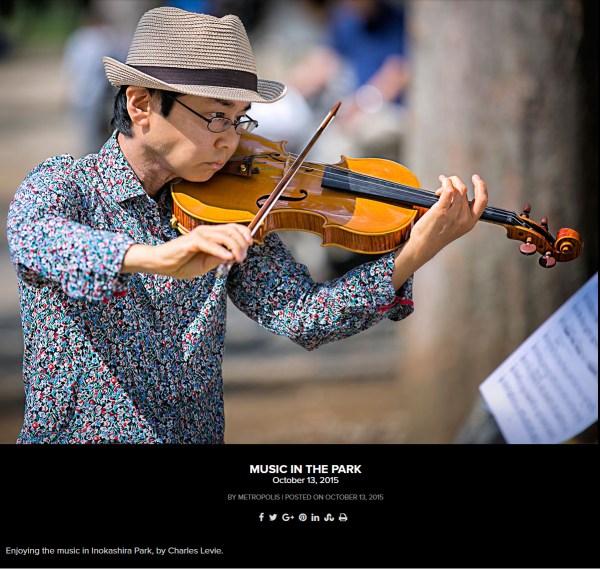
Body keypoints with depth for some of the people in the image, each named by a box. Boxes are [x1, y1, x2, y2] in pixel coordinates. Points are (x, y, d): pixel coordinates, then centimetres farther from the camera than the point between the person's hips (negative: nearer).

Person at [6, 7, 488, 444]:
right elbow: (33, 239, -28)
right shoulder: (64, 184, -6)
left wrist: (413, 256, -20)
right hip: (75, 434, -1)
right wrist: (155, 257, -45)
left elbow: (301, 318, -7)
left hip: (198, 435, 1)